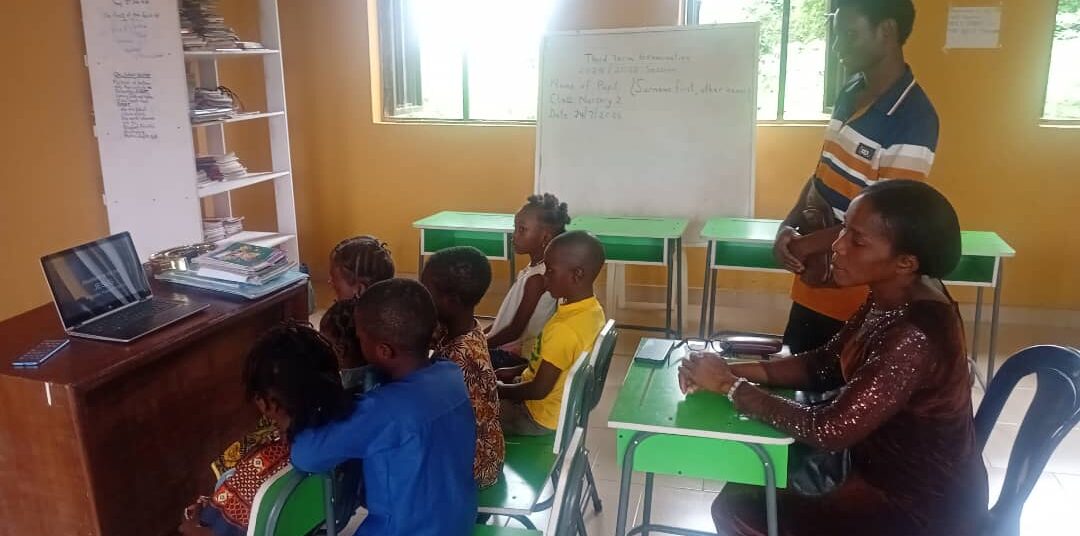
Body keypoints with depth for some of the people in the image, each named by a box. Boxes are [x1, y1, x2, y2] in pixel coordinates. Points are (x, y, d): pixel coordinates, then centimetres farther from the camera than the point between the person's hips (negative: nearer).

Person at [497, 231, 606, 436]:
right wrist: (515, 371, 9)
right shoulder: (592, 311, -6)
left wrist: (499, 390, -10)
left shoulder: (564, 329, -33)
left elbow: (539, 390, -25)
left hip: (539, 416, -8)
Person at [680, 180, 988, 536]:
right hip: (890, 468, 8)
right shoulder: (893, 297, -6)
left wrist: (729, 385, -22)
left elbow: (829, 430, -31)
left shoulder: (916, 336, -33)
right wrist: (736, 370, -12)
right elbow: (825, 365, 1)